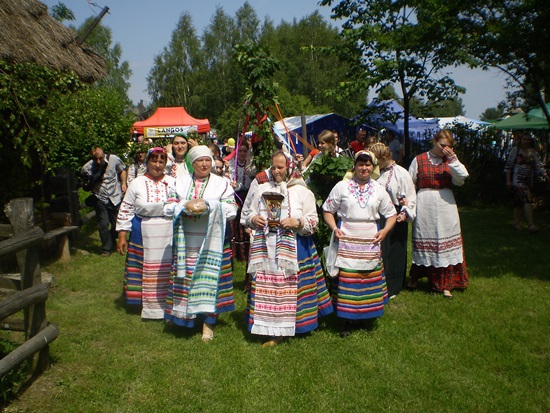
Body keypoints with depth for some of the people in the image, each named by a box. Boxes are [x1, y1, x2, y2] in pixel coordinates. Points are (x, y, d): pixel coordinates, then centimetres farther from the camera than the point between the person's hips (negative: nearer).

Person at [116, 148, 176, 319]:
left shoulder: (173, 183, 6)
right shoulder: (137, 184, 2)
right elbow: (125, 211, 2)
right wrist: (122, 236, -2)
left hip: (168, 236, 1)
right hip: (144, 236, -1)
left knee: (167, 270, 4)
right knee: (146, 269, 5)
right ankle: (147, 303, 20)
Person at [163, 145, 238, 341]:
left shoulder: (222, 183, 5)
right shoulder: (180, 182, 12)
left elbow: (231, 211, -3)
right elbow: (169, 207, 6)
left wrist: (209, 205, -14)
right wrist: (186, 206, -13)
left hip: (211, 241, -2)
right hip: (186, 241, 2)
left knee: (209, 279, -3)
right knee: (186, 277, 5)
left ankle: (208, 321, 5)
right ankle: (186, 315, 23)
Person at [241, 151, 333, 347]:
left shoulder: (301, 191, 3)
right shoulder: (260, 186, 9)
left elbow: (313, 221, 3)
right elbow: (245, 213, 16)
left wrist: (297, 222, -15)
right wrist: (253, 219, -5)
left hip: (294, 247, -2)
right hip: (265, 246, 2)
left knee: (292, 285, -1)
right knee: (266, 286, 1)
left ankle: (295, 324, 14)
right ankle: (272, 330, 12)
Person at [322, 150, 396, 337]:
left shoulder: (379, 189, 11)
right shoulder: (342, 186, 3)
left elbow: (391, 214, 16)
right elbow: (327, 210, 6)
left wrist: (385, 230, -1)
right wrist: (334, 228, -9)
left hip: (370, 241, 3)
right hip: (346, 241, -2)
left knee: (371, 277, 4)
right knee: (346, 279, -4)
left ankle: (369, 315, 24)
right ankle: (346, 320, 7)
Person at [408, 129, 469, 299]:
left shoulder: (450, 160, 6)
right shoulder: (419, 160, 1)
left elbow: (461, 179, -9)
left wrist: (453, 160, -14)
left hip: (445, 206, 2)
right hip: (424, 206, -2)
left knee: (445, 244, 3)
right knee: (423, 243, 9)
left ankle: (445, 284, 12)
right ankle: (415, 278, 27)